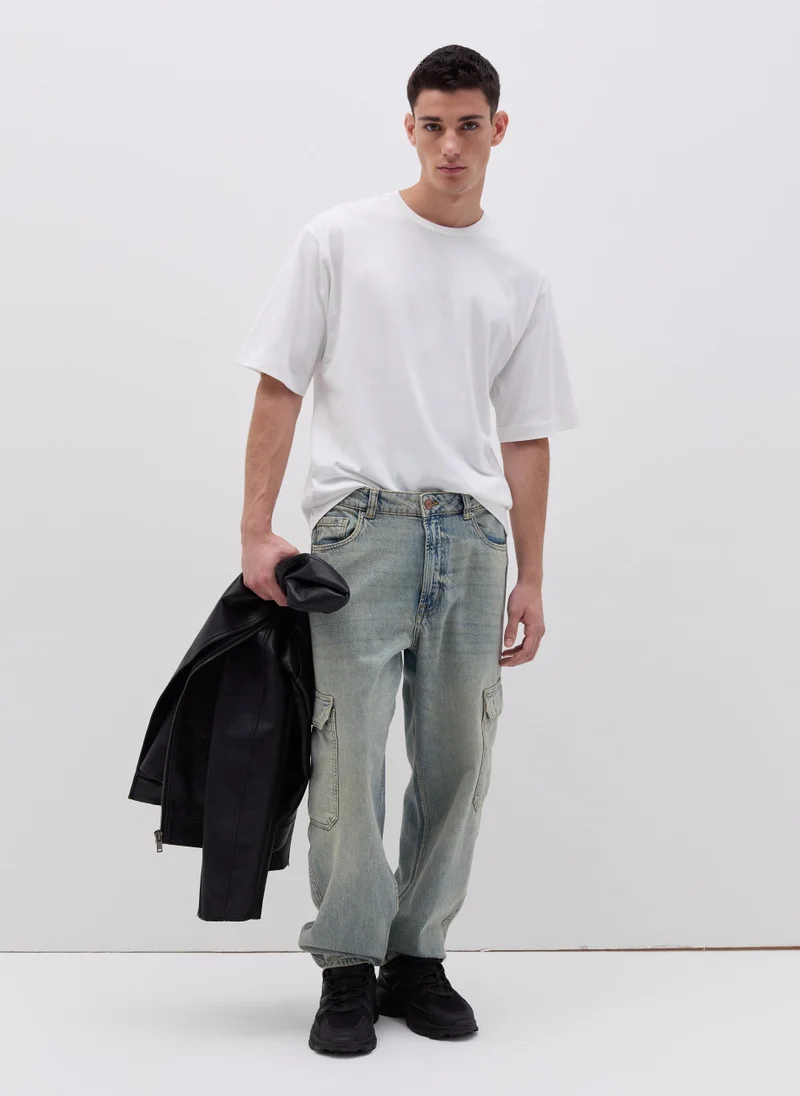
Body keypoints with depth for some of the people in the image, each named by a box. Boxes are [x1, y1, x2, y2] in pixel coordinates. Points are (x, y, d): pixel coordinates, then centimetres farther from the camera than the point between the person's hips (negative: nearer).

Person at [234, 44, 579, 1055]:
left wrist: (529, 579, 10)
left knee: (457, 762, 6)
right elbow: (279, 388, 2)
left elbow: (526, 436, 16)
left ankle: (417, 958, 19)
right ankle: (348, 969, 5)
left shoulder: (518, 278, 15)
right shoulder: (339, 239, 6)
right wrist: (257, 533, -7)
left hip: (472, 535, 4)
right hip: (364, 524, -3)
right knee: (350, 752, -8)